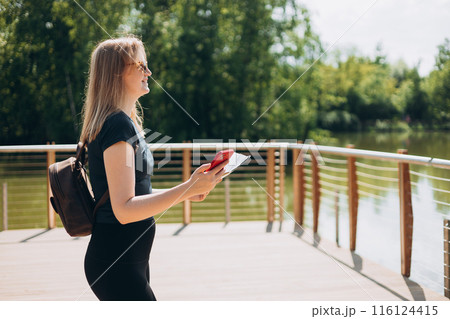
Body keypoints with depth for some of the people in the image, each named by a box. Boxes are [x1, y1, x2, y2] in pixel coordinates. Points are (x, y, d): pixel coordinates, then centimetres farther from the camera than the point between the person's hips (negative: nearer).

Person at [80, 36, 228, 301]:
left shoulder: (124, 122, 15)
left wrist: (187, 193, 15)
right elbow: (124, 209, -24)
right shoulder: (119, 125, -17)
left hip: (129, 259, 10)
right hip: (116, 262, -10)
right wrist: (187, 189, -27)